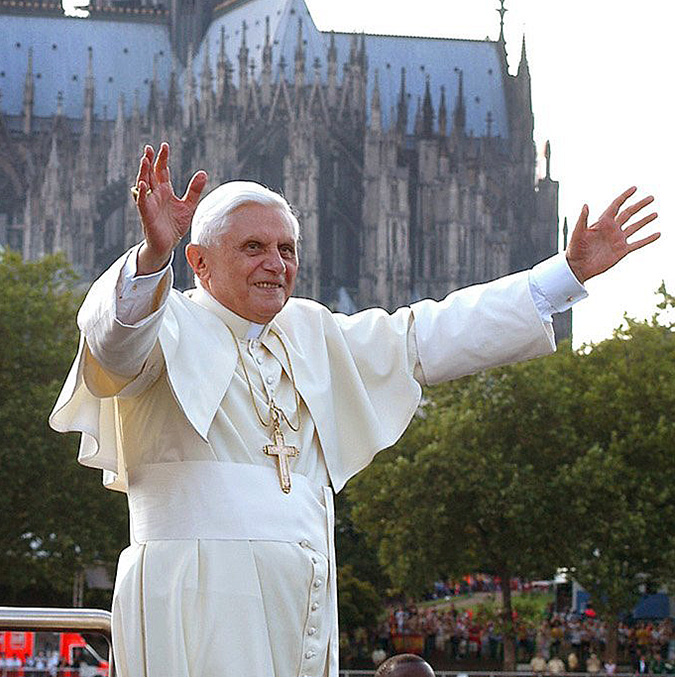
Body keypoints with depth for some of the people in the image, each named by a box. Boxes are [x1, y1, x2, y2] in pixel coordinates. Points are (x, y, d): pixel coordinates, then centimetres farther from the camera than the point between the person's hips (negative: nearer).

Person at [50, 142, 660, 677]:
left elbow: (426, 339, 24)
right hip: (199, 607, -7)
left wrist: (570, 272, 21)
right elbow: (118, 336, -22)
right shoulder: (174, 330, 0)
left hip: (299, 603, 7)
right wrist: (154, 253, -44)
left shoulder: (310, 335, 22)